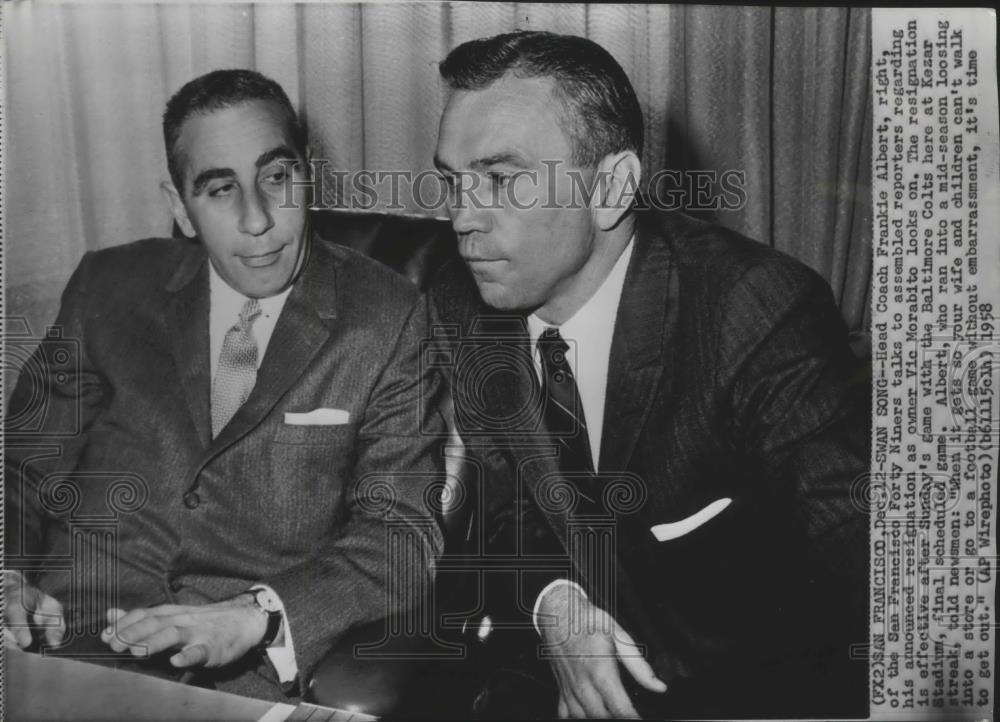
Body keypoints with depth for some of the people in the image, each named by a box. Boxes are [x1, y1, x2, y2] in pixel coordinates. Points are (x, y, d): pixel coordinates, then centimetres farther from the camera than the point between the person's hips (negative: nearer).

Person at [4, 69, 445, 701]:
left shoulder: (388, 320, -1)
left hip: (248, 674, -1)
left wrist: (255, 616, -21)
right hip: (72, 640, 2)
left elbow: (404, 534, -6)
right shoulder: (108, 287, 8)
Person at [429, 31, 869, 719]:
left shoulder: (761, 311, -20)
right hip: (564, 659, 4)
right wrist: (551, 599, -14)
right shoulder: (460, 306, -4)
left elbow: (874, 561, -23)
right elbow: (502, 500, 5)